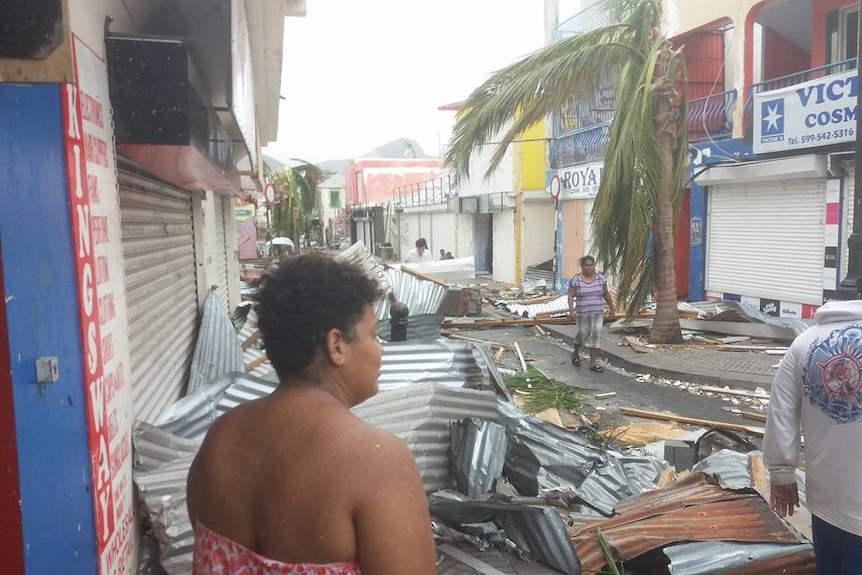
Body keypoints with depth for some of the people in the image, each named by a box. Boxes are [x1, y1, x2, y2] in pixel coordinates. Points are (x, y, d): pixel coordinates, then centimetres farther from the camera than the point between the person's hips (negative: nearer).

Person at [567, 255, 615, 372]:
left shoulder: (600, 278, 4)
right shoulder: (576, 280, -5)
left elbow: (606, 294, 12)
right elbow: (570, 296, -6)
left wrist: (611, 308, 17)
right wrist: (571, 310, -17)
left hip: (598, 313, 2)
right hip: (583, 313, -2)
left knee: (596, 335, -3)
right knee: (583, 334, 5)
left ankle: (593, 363, 2)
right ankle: (576, 353, 36)